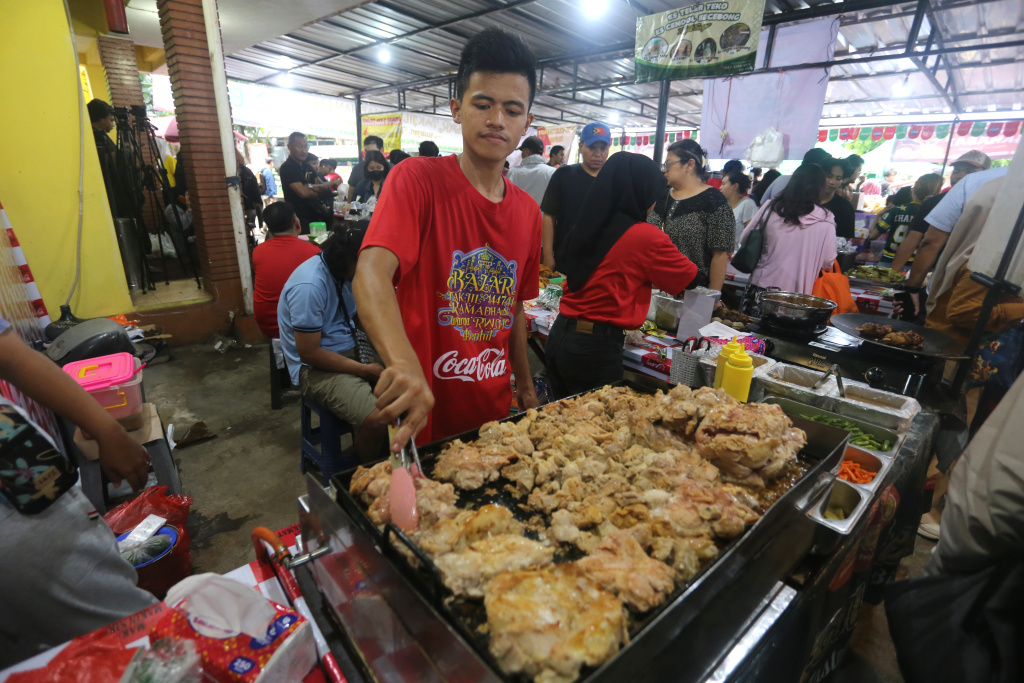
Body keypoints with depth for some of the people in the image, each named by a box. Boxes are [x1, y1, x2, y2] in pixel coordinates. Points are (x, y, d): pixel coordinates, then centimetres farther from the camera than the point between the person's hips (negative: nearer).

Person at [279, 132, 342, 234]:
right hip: (301, 221, -7)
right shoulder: (287, 167, -8)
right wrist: (330, 184, -8)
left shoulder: (306, 166, 15)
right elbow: (302, 192, -22)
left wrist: (311, 187, -16)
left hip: (317, 216, 7)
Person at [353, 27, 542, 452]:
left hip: (494, 410, 6)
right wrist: (404, 364, -47)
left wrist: (525, 386, 15)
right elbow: (371, 274, -30)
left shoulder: (528, 212, 3)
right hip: (425, 416, -5)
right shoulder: (417, 178, -14)